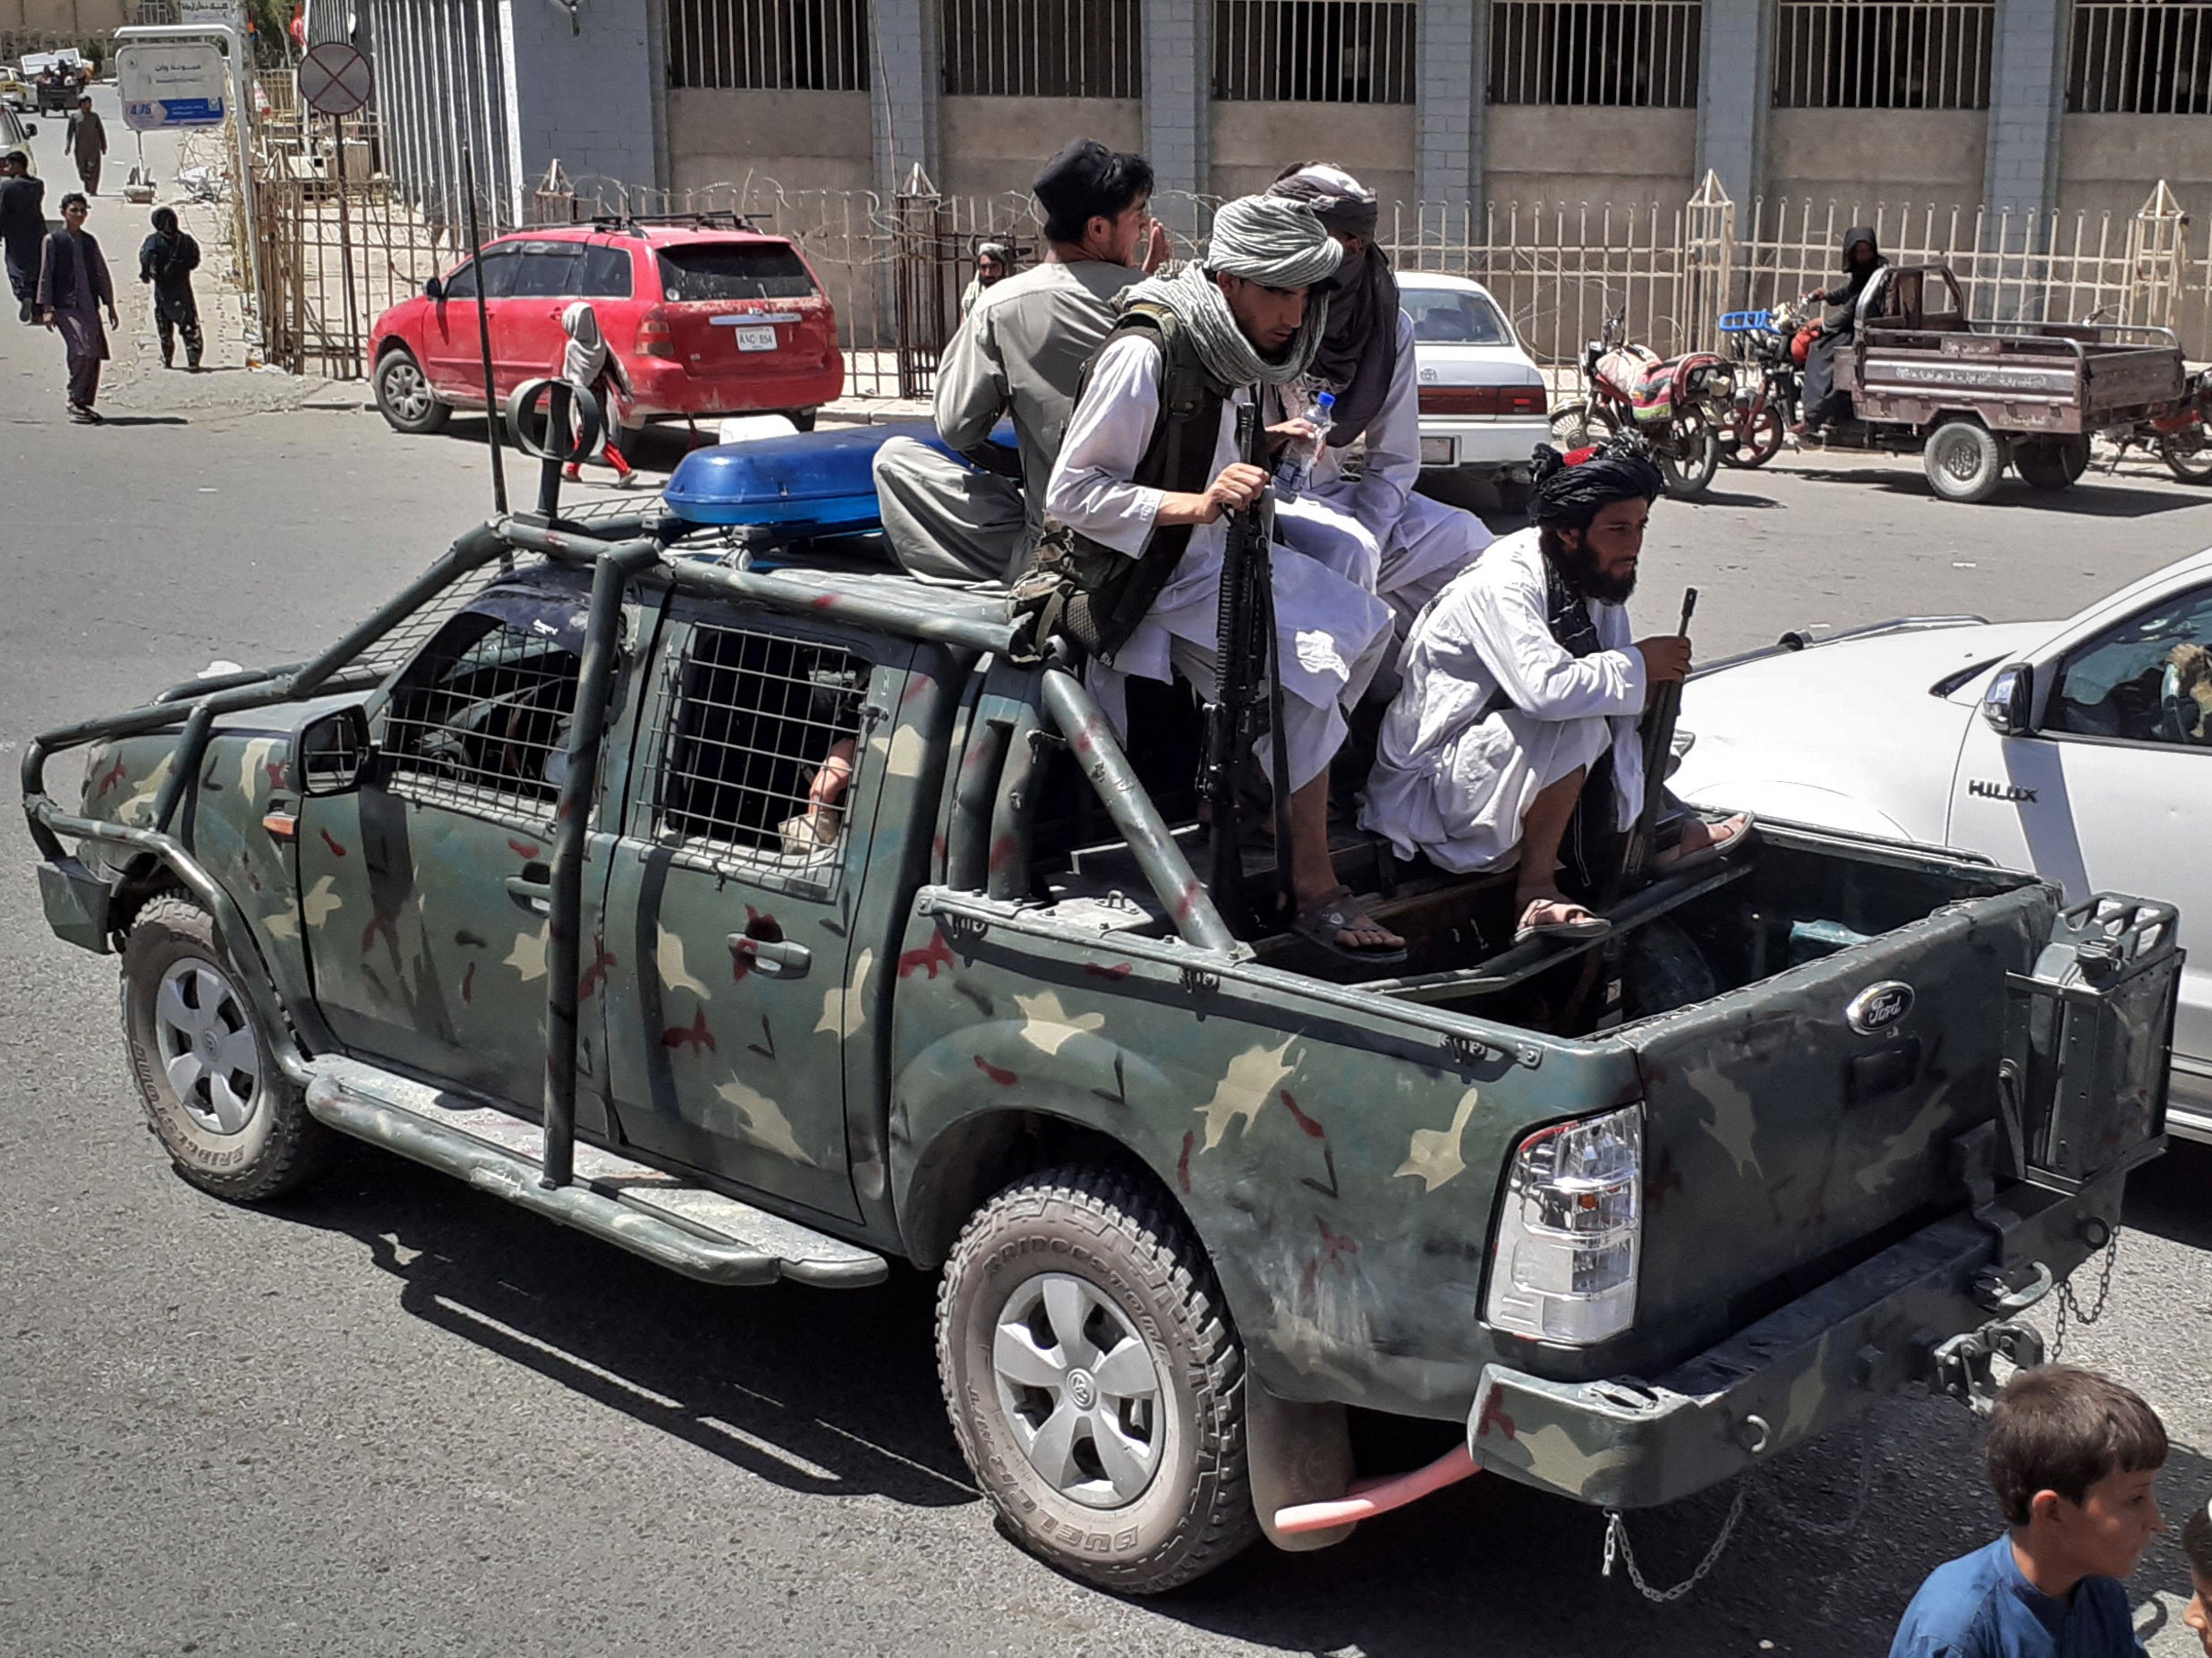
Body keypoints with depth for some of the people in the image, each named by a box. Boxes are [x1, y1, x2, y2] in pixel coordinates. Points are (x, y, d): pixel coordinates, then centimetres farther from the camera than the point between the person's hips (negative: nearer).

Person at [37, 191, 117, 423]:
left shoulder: (89, 241, 15)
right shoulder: (52, 241, 2)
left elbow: (102, 275, 19)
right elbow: (45, 276, 0)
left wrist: (110, 306, 15)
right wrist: (47, 308, -7)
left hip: (90, 306, 5)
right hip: (66, 307, -5)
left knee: (95, 354, 0)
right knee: (82, 351, -20)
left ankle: (85, 402, 13)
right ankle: (74, 400, -10)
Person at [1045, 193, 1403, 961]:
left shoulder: (1224, 349, 4)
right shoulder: (1143, 355, -23)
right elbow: (1070, 493, -24)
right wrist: (1197, 506, -32)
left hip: (1216, 553, 10)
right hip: (1152, 582, -10)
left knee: (1365, 624, 15)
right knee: (1303, 678, -25)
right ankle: (1314, 891, -17)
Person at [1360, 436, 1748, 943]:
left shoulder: (1597, 580, 1)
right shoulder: (1503, 584, -25)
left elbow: (1622, 695, 4)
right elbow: (1544, 688, -39)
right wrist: (1637, 665, -24)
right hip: (1436, 783, -9)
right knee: (1575, 722, -30)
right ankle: (1535, 890, -21)